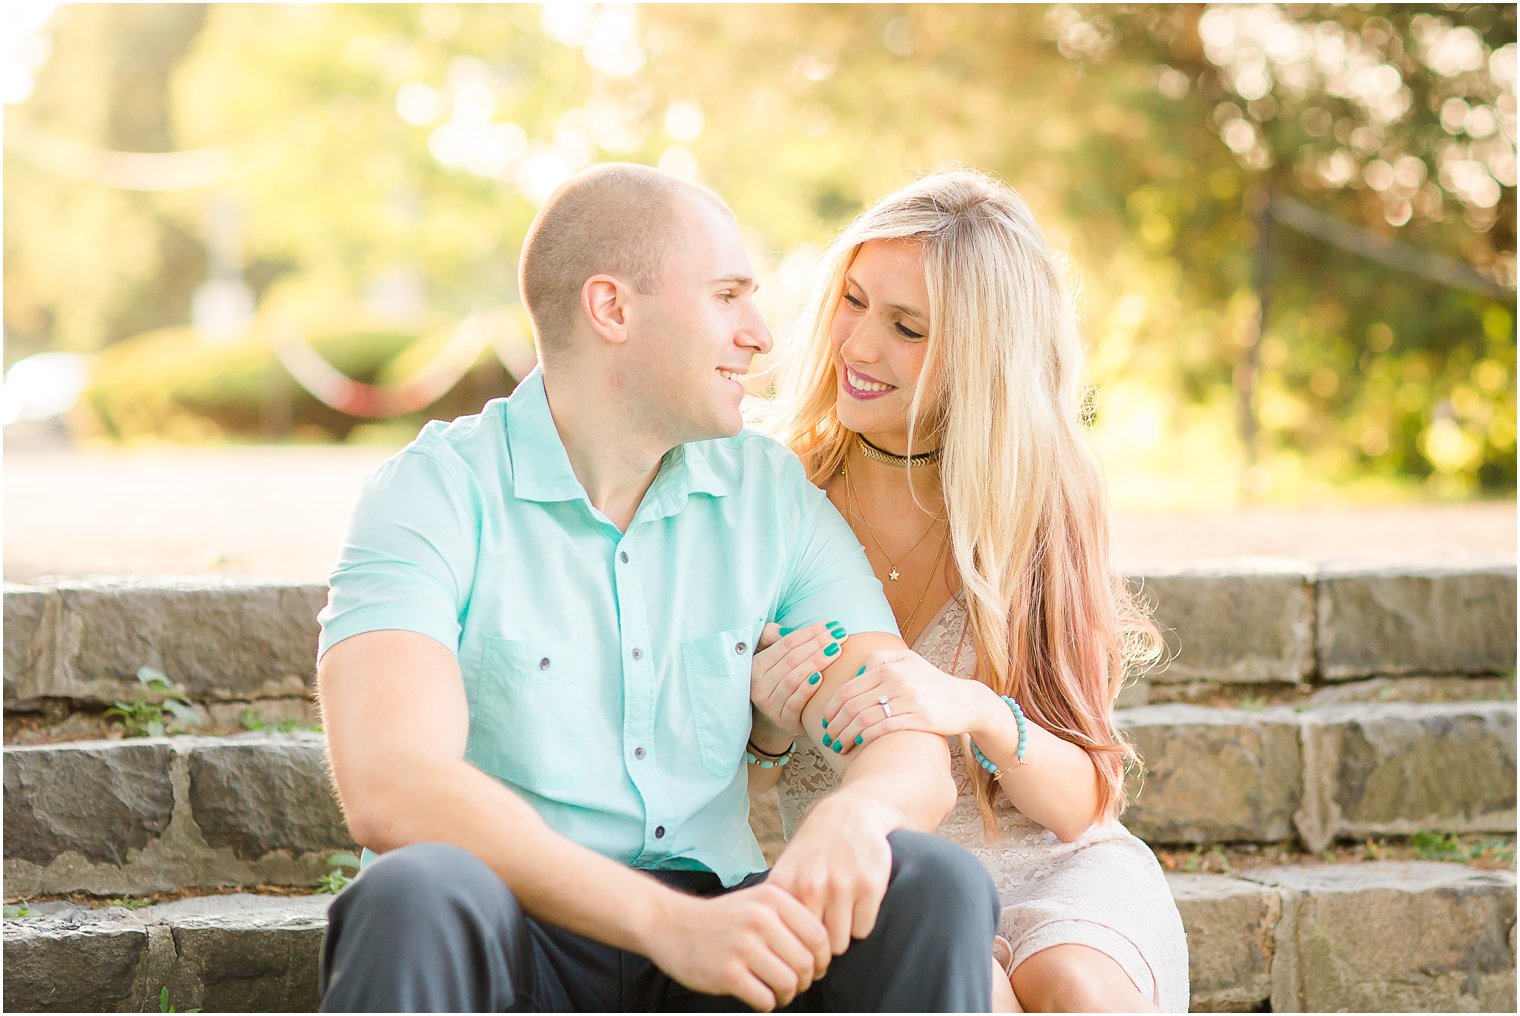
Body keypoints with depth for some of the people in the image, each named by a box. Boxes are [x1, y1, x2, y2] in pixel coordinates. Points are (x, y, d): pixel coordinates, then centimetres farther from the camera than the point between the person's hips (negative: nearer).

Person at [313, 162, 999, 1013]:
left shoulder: (775, 496, 10)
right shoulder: (438, 493, -5)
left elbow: (920, 756, 2)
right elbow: (390, 791, -21)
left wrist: (854, 812, -25)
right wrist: (665, 920, -32)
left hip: (713, 934, 4)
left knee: (936, 883, -23)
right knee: (416, 893, -37)